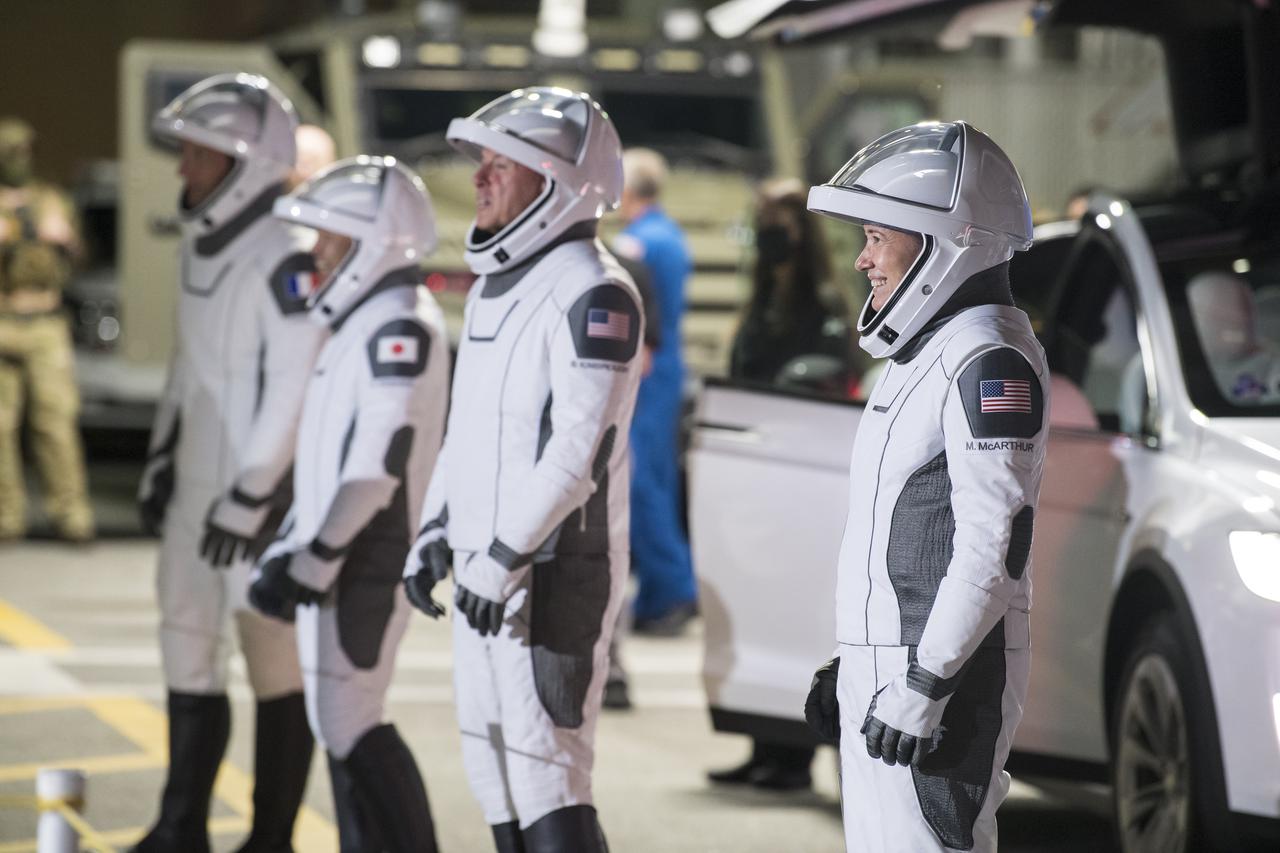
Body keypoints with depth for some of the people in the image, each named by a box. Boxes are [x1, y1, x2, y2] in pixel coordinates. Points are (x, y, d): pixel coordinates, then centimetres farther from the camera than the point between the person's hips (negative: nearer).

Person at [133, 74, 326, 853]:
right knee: (188, 644, 13)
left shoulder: (288, 257, -19)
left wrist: (251, 497, -20)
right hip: (203, 481, 9)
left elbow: (296, 389, -21)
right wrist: (162, 458, 19)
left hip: (267, 489, -9)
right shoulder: (203, 240, 10)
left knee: (275, 658, 1)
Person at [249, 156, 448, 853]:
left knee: (351, 725, -10)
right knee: (336, 721, 12)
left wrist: (313, 560, -22)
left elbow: (378, 464, -22)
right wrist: (287, 551, 19)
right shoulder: (363, 321, 16)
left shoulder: (400, 327, -15)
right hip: (334, 558, 10)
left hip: (367, 560, -10)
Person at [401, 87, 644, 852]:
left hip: (555, 571, -10)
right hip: (486, 565, 10)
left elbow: (579, 448, -22)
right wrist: (437, 530, 16)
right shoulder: (493, 285, 15)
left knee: (545, 768, -11)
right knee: (492, 760, 14)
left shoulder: (592, 293, -16)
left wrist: (506, 557, -23)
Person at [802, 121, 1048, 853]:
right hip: (889, 668, 10)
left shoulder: (990, 360, -15)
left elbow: (996, 542, -21)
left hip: (944, 672, -10)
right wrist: (854, 661, 22)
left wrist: (926, 682, -23)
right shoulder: (928, 352, 17)